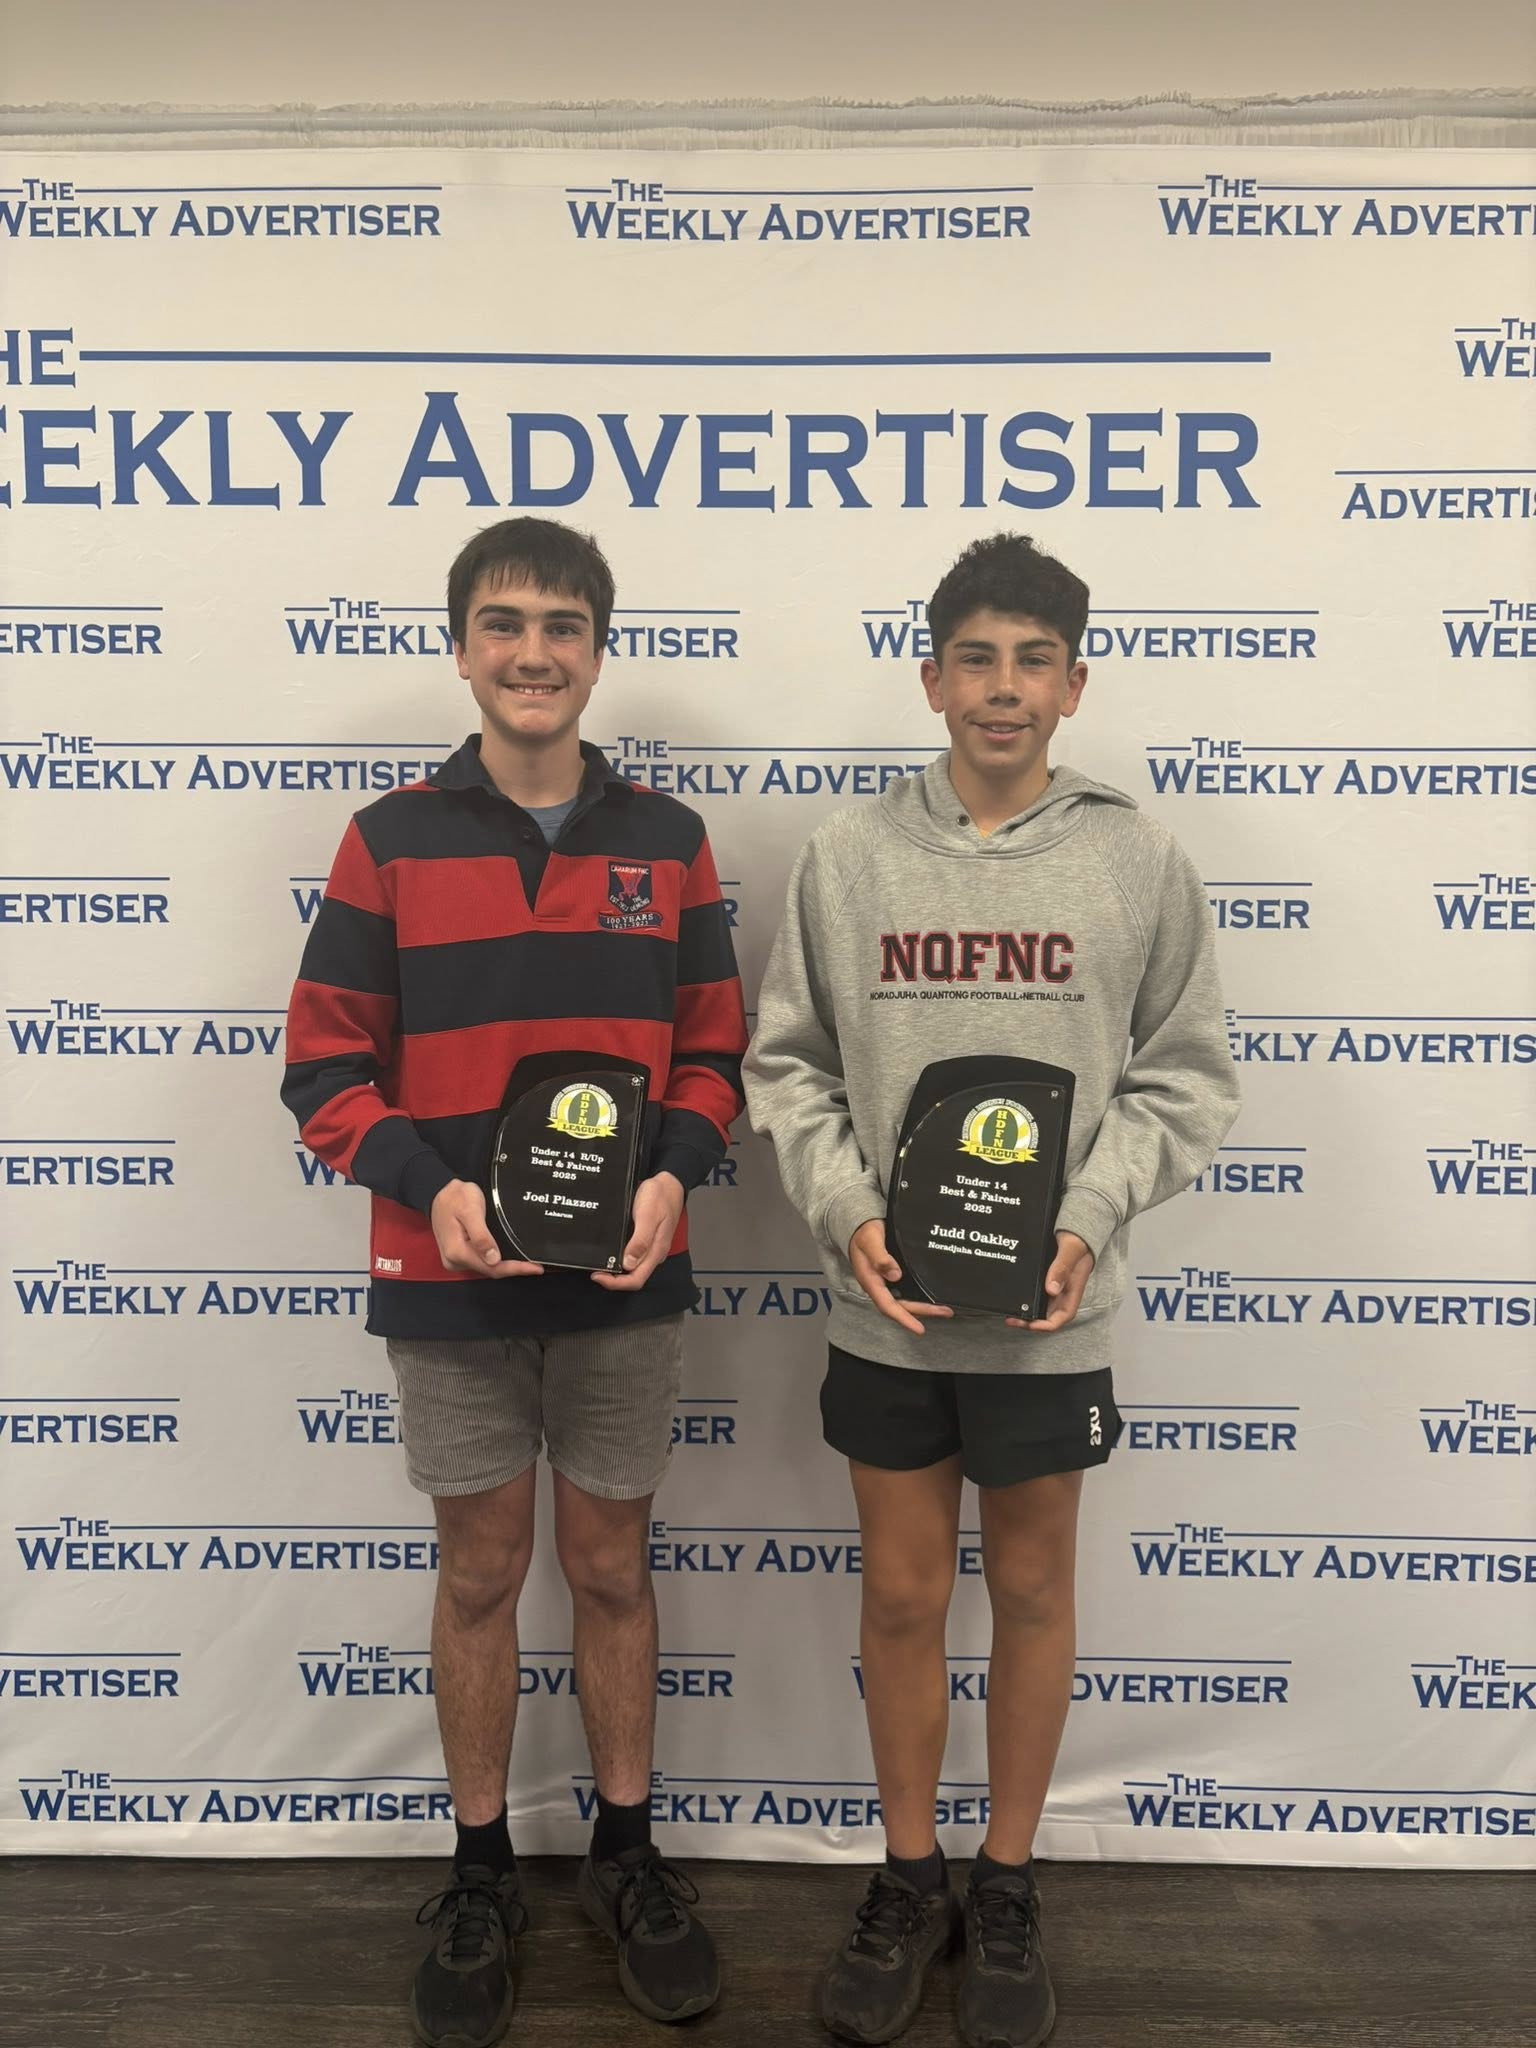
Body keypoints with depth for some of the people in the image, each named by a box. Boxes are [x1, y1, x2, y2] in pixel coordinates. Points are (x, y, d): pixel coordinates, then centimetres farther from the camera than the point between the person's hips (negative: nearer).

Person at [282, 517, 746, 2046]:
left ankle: (625, 1856, 35)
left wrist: (670, 1174, -14)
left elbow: (711, 1054, 4)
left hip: (626, 1285, 1)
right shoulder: (390, 840, -3)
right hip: (450, 1286, -1)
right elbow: (325, 1067, -3)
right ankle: (482, 1875, 34)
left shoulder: (665, 840, 2)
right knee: (480, 1573, 13)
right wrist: (431, 1187, -19)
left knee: (611, 1569, 15)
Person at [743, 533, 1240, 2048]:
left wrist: (1089, 1216, -13)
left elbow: (1182, 1079, 0)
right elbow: (788, 1069, 2)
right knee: (902, 1597, 14)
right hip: (884, 1307, 1)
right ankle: (908, 1883, 35)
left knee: (1031, 1593, 14)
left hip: (1052, 1312, 0)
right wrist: (849, 1214, -11)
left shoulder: (1138, 861, -3)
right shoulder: (845, 856, -2)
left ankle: (1007, 1893, 35)